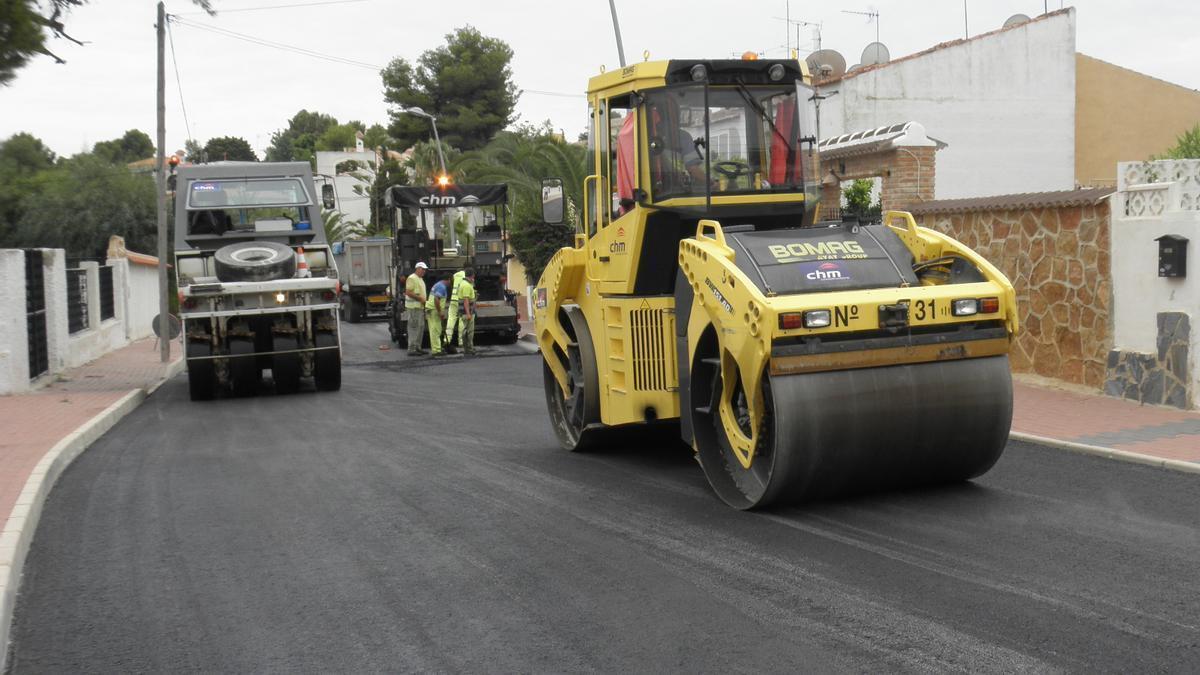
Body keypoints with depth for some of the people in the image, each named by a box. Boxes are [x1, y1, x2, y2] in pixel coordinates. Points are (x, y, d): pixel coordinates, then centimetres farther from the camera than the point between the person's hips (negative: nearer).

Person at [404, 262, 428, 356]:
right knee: (414, 328, -9)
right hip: (413, 307, -10)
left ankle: (417, 348, 18)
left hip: (420, 306, 10)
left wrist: (424, 300, 13)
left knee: (421, 327, 12)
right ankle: (411, 349, -8)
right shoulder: (411, 278, -12)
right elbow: (408, 292, -20)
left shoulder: (420, 279, 19)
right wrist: (420, 298, -19)